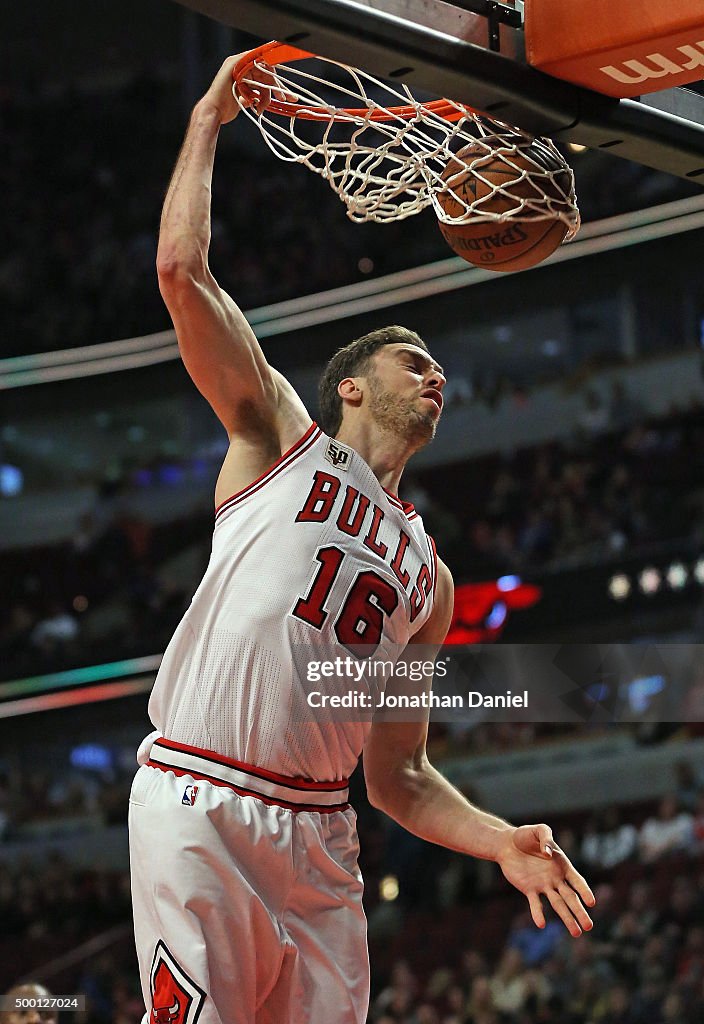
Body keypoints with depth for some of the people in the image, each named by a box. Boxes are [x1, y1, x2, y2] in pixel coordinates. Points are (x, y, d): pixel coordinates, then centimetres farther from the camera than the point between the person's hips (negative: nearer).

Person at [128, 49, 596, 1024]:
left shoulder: (428, 576, 23)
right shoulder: (282, 439, 10)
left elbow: (397, 776, 22)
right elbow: (182, 272, -2)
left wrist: (500, 841, 5)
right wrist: (208, 120, 6)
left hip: (318, 835, 6)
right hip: (201, 807, -6)